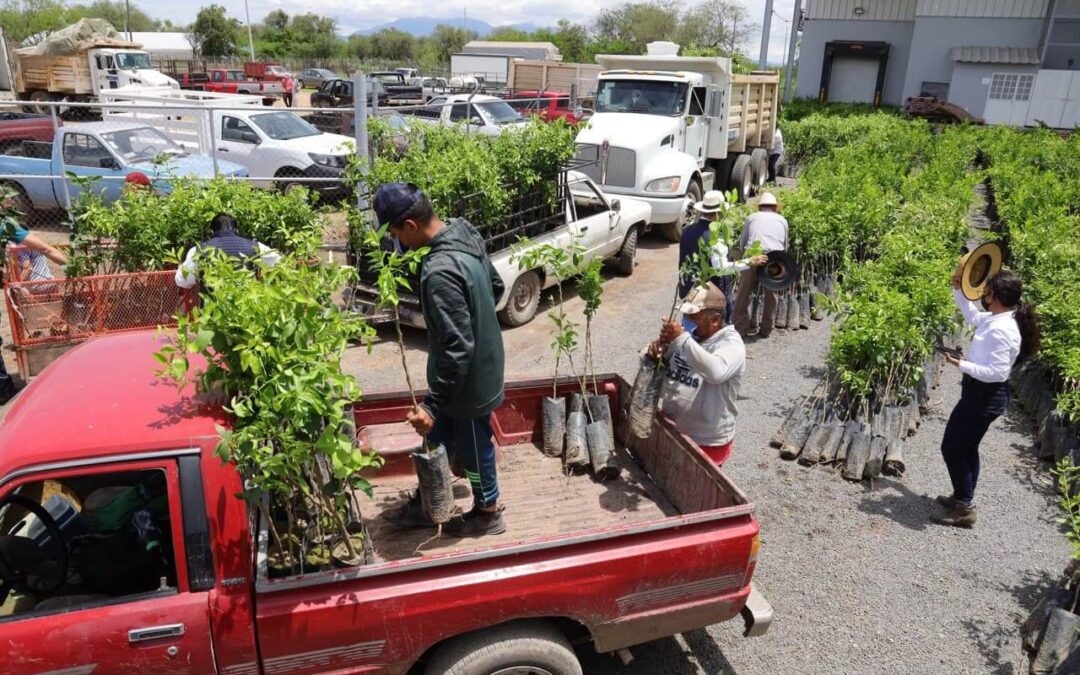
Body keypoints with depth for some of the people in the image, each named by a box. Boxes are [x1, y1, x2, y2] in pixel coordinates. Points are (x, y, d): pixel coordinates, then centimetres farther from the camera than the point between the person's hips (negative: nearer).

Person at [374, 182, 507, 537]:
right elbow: (496, 286, 10)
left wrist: (432, 404, -28)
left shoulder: (439, 272, -34)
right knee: (439, 435, 26)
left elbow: (458, 348, -33)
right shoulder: (466, 234, -5)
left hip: (468, 379, -9)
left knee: (473, 447, 14)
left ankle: (488, 512, 37)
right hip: (481, 364, 9)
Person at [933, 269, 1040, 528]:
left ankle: (964, 509, 7)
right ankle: (963, 497, 34)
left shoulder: (1000, 330, -27)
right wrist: (958, 289, 17)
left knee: (952, 449, -1)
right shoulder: (996, 318, 3)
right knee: (966, 448, 21)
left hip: (985, 396, -10)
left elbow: (997, 372, -29)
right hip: (983, 393, 10)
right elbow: (972, 315, 25)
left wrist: (962, 365, -24)